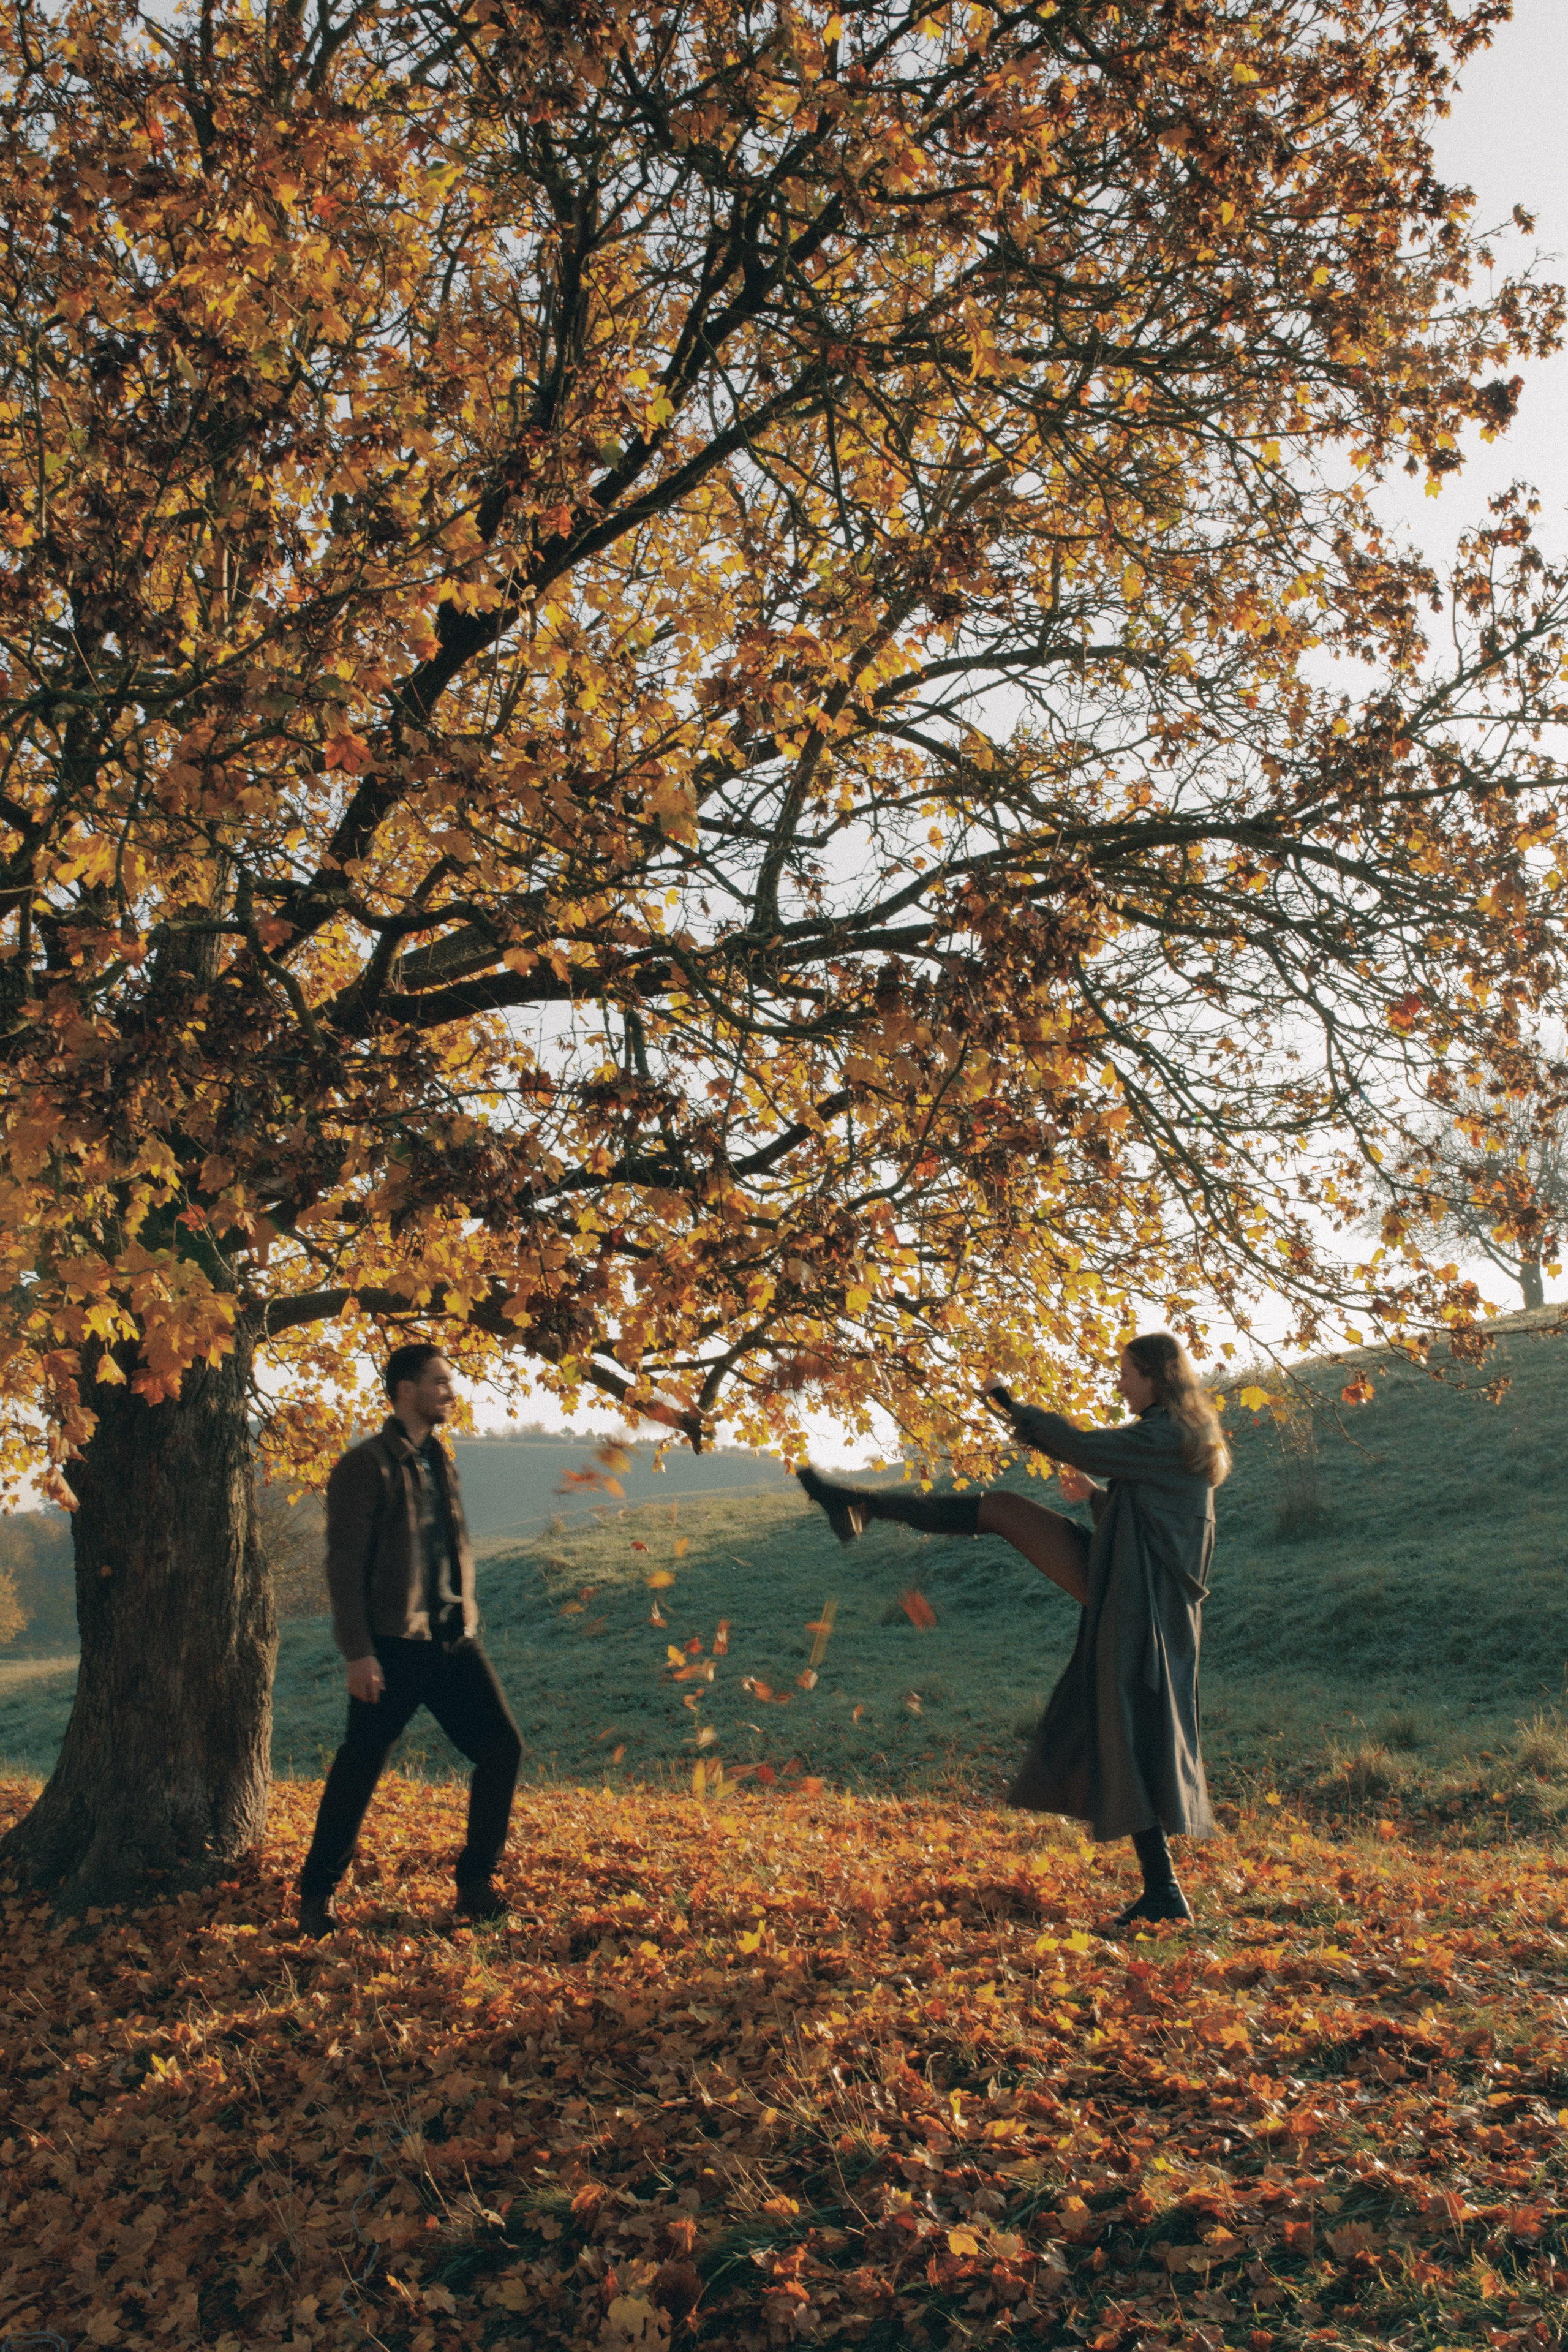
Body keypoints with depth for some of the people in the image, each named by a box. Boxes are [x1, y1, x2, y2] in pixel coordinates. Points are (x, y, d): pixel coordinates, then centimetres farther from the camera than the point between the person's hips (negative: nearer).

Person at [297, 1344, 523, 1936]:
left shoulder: (441, 1462, 15)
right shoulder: (366, 1467, -9)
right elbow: (345, 1565, -12)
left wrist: (467, 1622, 15)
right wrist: (358, 1652, -16)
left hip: (452, 1640, 7)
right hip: (393, 1645, -7)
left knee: (501, 1747, 2)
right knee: (360, 1766, 2)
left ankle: (475, 1885, 15)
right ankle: (317, 1894, 21)